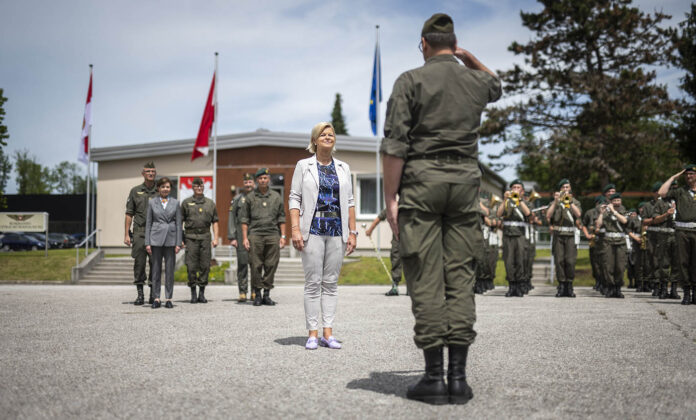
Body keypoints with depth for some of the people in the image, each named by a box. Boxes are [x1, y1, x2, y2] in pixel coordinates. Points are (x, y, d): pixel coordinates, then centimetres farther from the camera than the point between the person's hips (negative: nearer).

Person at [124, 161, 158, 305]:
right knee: (139, 263, -1)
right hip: (139, 233, 0)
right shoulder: (135, 191, 8)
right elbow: (129, 214, 7)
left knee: (155, 264, 3)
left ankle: (153, 295, 13)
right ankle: (140, 295, 7)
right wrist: (126, 234, 1)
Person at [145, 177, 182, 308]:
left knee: (170, 270, 2)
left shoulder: (175, 203, 6)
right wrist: (147, 243, -1)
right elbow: (148, 223, 5)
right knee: (156, 269, 3)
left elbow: (178, 224, 5)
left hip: (170, 239, 0)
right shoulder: (152, 202, 5)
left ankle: (168, 299, 9)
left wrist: (178, 243, -1)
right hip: (156, 238, 0)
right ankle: (156, 298, 10)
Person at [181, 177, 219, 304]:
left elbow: (214, 222, 12)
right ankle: (193, 293, 6)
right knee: (191, 266, -4)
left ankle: (202, 293, 9)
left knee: (205, 265, 0)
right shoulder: (186, 202, 7)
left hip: (205, 236, 2)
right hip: (191, 237, -1)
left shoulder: (210, 203, 12)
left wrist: (215, 238, 3)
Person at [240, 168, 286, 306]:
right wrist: (245, 238, 0)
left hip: (273, 235, 1)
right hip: (255, 235, -1)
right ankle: (257, 295, 5)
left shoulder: (276, 197, 12)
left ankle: (267, 294, 8)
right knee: (256, 266, -3)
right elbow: (244, 219, 8)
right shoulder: (250, 197, 9)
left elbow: (281, 218, 14)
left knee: (271, 265, -1)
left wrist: (282, 236, 7)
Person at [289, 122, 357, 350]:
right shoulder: (304, 166, 6)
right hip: (313, 230, -3)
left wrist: (352, 232, 7)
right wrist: (295, 229, -10)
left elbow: (349, 202, 14)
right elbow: (294, 199, 1)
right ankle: (313, 333, 2)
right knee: (313, 282, -3)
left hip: (337, 232, 3)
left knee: (331, 282, 4)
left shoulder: (343, 168, 15)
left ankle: (328, 332, 8)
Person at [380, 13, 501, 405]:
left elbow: (395, 145, -7)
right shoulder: (476, 82, 13)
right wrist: (469, 57, 32)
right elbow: (496, 85, 41)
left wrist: (390, 198, -4)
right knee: (461, 276, 3)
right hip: (465, 180, 3)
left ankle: (435, 377, -2)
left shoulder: (411, 81, 1)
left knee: (426, 280, -3)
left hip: (422, 180, -3)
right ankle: (458, 376, 2)